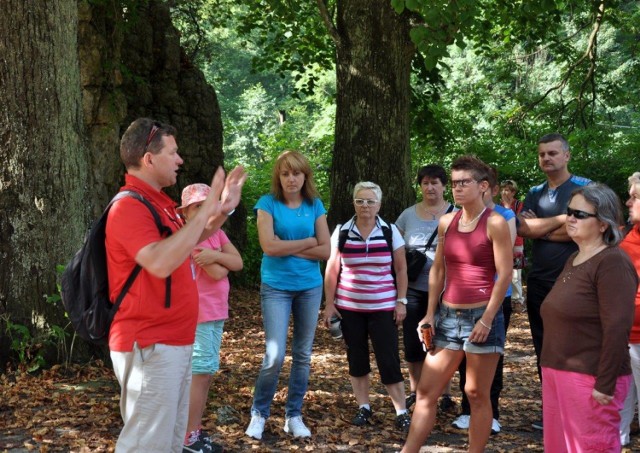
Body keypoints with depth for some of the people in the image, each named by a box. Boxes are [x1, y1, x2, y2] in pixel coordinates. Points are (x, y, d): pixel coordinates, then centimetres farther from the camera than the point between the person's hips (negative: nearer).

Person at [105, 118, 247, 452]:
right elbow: (160, 262, -33)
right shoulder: (129, 207, -17)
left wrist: (223, 210, 18)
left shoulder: (156, 202, 14)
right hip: (150, 347, -10)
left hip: (174, 342, 10)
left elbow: (186, 242, 32)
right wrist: (206, 209, -27)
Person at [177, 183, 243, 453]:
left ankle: (195, 431, 22)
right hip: (198, 314, -9)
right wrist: (223, 262, 0)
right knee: (202, 371, -7)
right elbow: (217, 273, -20)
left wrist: (216, 255, -16)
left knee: (206, 371, 13)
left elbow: (239, 263, 1)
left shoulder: (216, 232, 11)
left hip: (216, 312, 9)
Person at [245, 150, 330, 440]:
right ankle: (259, 413, 11)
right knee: (275, 356, -9)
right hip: (276, 288, -3)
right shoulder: (268, 203, -5)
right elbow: (269, 247, -16)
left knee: (303, 355, 8)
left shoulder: (315, 206, 4)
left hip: (310, 288, 3)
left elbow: (325, 251, -2)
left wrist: (288, 248, -10)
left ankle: (294, 415, 20)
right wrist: (307, 242, -8)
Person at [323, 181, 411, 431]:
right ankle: (364, 407, 22)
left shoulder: (390, 232, -1)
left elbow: (401, 270, 3)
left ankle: (401, 412, 3)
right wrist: (329, 303, 1)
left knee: (389, 359, -4)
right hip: (349, 307, 2)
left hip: (383, 307, -2)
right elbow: (332, 270, 4)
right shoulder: (341, 232, 1)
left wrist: (401, 301, -2)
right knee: (356, 358, 8)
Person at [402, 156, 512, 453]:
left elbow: (505, 275, -12)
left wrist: (487, 319, -15)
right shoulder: (446, 222, 8)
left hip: (481, 315, -6)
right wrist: (430, 313, 7)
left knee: (476, 394, 4)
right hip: (448, 315, 6)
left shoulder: (495, 223, -9)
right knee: (426, 390, 4)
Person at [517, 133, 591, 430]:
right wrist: (561, 219, -11)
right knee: (543, 347, 10)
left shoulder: (584, 188, -4)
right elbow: (522, 228, -3)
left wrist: (540, 228, -7)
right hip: (538, 280, 6)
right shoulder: (535, 193, 12)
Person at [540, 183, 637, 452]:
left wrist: (605, 385, -22)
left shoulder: (611, 263, -13)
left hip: (590, 379, -9)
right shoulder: (573, 260, 15)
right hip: (558, 374, 9)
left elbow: (617, 329, -20)